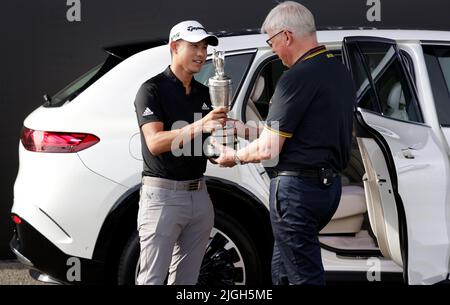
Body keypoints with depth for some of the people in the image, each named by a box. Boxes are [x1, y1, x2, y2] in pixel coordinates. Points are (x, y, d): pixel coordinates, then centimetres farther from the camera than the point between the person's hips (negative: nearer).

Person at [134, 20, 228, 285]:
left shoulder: (204, 94, 14)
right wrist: (198, 127, -32)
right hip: (162, 195, -7)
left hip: (199, 194, 7)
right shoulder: (153, 89, -6)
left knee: (186, 278, 9)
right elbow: (154, 142, -20)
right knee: (153, 278, -7)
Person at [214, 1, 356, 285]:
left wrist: (235, 157, 3)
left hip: (297, 187, -9)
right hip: (330, 184, 9)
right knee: (283, 269, 21)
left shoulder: (297, 78, -18)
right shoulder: (341, 72, 10)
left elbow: (267, 149, -17)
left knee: (304, 274, -2)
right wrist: (247, 129, 20)